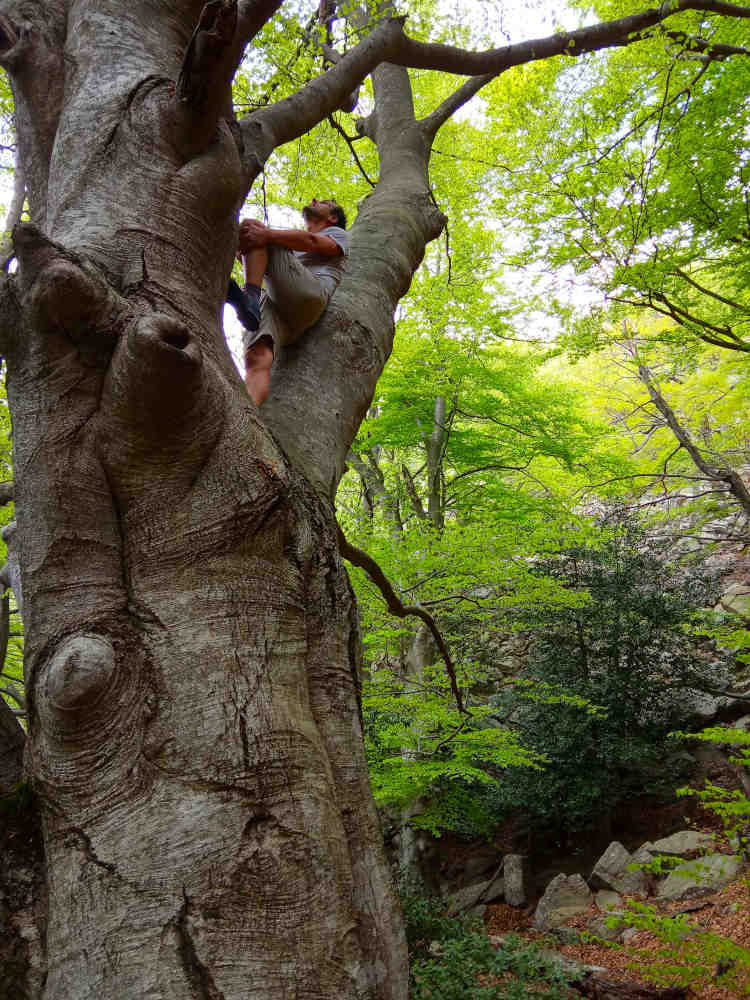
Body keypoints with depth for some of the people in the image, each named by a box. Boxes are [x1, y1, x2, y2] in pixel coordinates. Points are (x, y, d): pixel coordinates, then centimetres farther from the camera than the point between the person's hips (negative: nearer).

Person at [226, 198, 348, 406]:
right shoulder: (293, 242, 47)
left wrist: (266, 234, -15)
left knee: (251, 224, -12)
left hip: (310, 295, -5)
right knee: (257, 359, -27)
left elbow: (312, 242, 1)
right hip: (272, 303, 5)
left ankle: (250, 296, -36)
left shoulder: (337, 233, 27)